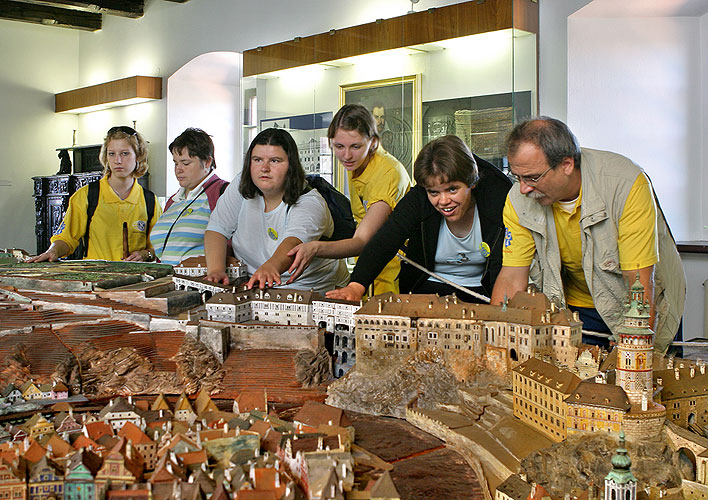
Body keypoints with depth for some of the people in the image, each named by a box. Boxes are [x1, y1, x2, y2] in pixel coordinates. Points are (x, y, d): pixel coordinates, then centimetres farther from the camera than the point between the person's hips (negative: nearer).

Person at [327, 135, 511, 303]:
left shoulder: (498, 197, -18)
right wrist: (356, 286, -42)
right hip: (428, 287, 1)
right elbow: (385, 241, -25)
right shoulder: (418, 199, -16)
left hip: (481, 292, -1)